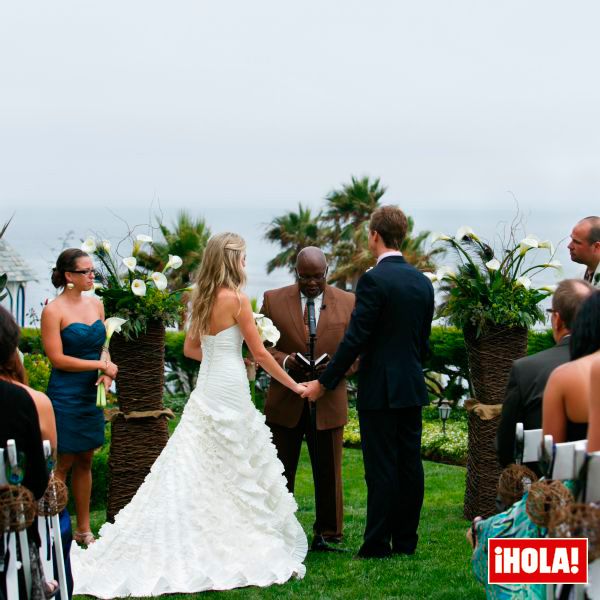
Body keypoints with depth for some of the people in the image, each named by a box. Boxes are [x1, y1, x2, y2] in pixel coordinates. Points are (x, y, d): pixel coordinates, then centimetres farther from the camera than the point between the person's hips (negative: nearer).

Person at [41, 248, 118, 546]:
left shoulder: (95, 304, 9)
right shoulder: (53, 311, -11)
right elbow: (57, 358, -14)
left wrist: (106, 374, -4)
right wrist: (101, 365, -14)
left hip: (91, 395, 6)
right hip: (65, 395, -6)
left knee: (85, 462, 11)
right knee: (63, 463, -1)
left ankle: (83, 529, 18)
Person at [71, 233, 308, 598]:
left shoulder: (203, 299, 10)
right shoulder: (237, 299, -12)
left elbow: (191, 349, 20)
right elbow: (260, 353, -8)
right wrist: (294, 385, 2)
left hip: (206, 390, 7)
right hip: (230, 392, -7)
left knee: (196, 472, 8)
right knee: (241, 474, 0)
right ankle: (254, 549, 6)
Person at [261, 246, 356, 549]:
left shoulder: (349, 303, 3)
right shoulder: (273, 300, 2)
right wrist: (285, 361, -16)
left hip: (328, 403, 0)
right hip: (284, 402, 0)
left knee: (328, 473, 7)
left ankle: (327, 534, 19)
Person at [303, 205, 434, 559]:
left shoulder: (373, 280, -14)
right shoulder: (423, 282, 8)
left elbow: (355, 339, -15)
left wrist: (324, 383, -8)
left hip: (380, 390, -7)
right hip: (413, 387, 7)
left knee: (382, 468, -4)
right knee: (410, 464, 10)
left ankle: (377, 545, 0)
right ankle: (406, 541, 17)